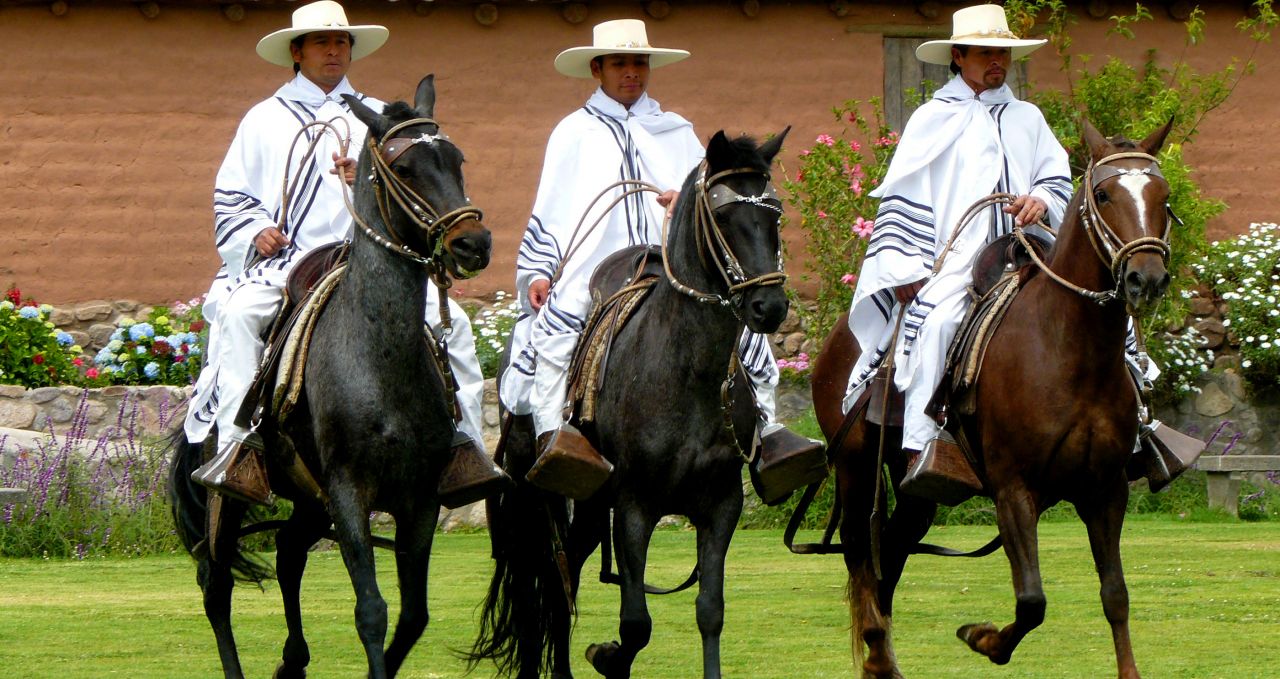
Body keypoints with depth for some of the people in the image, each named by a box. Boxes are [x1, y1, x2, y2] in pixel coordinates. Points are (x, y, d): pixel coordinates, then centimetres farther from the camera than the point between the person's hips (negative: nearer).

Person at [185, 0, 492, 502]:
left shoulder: (376, 119, 17)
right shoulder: (265, 119, 16)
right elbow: (230, 197, 15)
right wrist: (256, 232, -6)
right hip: (283, 260, -1)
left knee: (450, 320, -15)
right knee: (237, 312, -32)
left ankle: (466, 444, -6)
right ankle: (233, 446, -34)